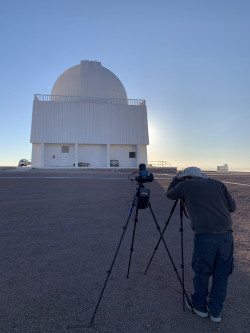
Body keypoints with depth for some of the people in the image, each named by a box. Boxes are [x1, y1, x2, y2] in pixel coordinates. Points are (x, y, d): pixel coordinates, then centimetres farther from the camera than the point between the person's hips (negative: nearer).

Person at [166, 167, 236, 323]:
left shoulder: (185, 185, 7)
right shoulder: (218, 184, 15)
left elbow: (170, 194, 24)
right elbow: (232, 207, 16)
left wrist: (177, 178, 37)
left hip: (205, 235, -4)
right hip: (226, 234, 4)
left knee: (202, 272, 15)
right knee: (221, 275, 18)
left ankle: (199, 306, 34)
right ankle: (215, 312, 31)